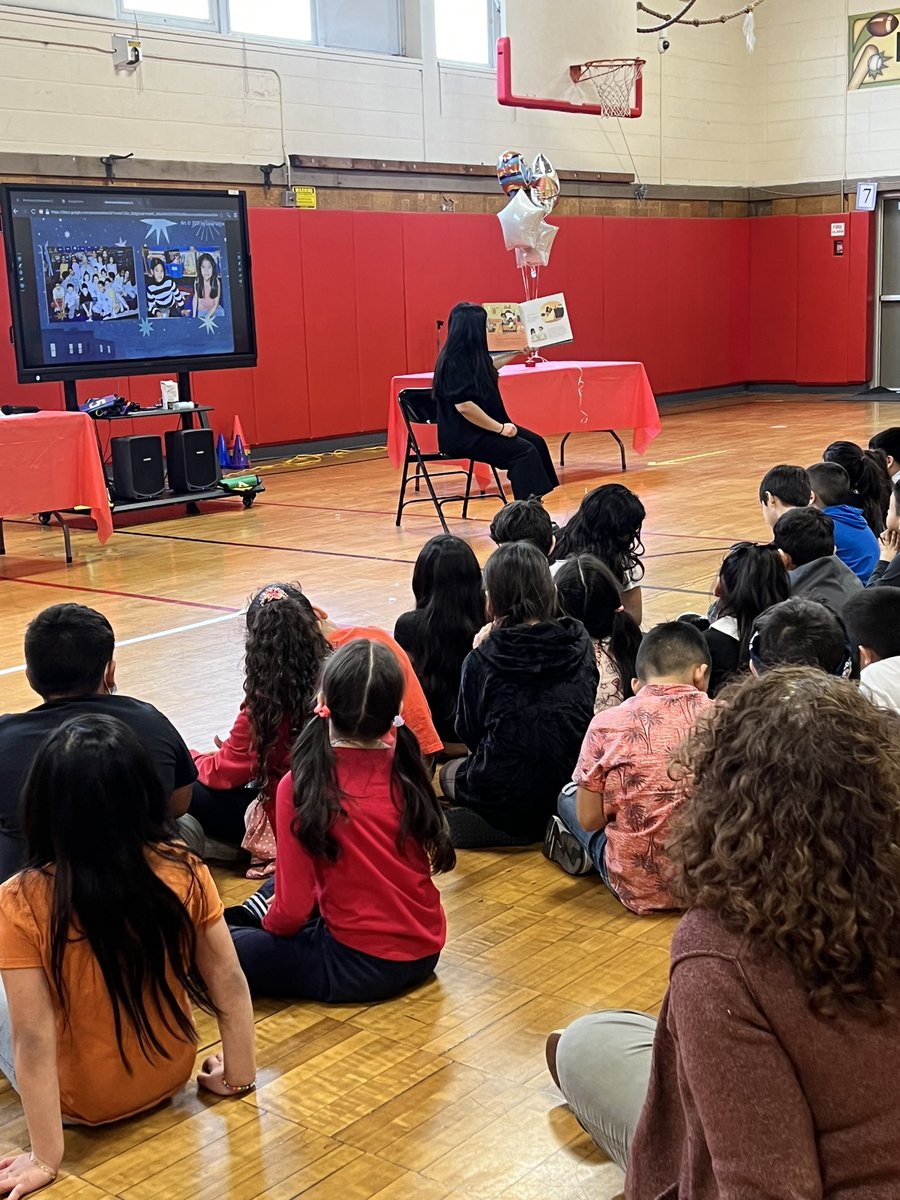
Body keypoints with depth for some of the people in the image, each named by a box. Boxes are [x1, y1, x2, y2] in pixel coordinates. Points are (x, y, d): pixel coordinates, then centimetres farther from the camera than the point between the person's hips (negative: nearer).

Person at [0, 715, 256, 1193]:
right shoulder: (184, 871, -19)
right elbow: (229, 984, -10)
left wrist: (45, 1158, -14)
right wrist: (239, 1075, 5)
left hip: (80, 1103, -3)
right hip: (171, 1078, 4)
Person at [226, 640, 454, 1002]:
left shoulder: (302, 786, -19)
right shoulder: (407, 770, -7)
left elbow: (292, 910, -17)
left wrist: (273, 922, 5)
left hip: (360, 966, -6)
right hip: (424, 954, 6)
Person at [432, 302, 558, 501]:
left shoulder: (473, 354, 10)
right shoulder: (453, 361, -19)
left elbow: (489, 367, 35)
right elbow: (464, 405, -27)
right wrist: (500, 428, -21)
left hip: (483, 427, 10)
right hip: (463, 435, -10)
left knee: (536, 441, -1)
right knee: (524, 451, -20)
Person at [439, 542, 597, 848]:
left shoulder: (481, 660, -14)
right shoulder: (579, 643, -5)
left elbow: (469, 735, -2)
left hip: (505, 798, -6)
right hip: (573, 788, 6)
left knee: (448, 773, 30)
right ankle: (555, 827, 17)